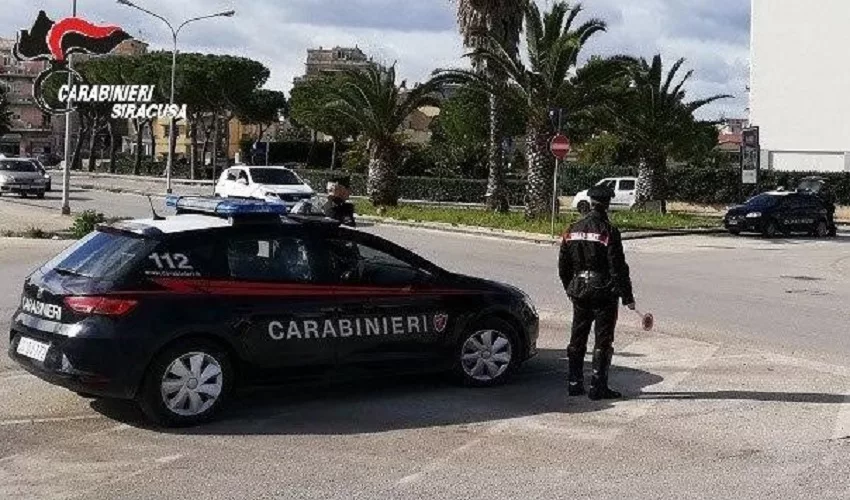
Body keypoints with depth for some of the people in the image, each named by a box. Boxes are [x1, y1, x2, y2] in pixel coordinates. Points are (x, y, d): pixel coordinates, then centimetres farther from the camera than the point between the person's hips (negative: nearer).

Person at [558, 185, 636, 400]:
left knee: (577, 339, 14)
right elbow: (618, 268, -14)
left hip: (579, 292, 6)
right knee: (603, 341, 1)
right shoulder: (608, 231, -12)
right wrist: (627, 297, -10)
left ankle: (575, 384, 19)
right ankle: (598, 387, 3)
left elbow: (563, 267, 12)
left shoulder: (572, 230, 6)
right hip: (604, 292, -6)